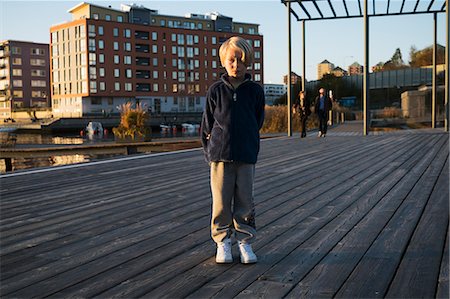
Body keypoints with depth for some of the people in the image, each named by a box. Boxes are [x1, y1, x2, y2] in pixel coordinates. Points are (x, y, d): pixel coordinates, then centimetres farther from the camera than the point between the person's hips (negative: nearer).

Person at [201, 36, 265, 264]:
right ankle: (222, 242, 19)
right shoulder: (215, 90, 1)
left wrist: (250, 147, 9)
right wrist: (209, 151, 4)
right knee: (221, 202, 4)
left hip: (246, 156, 1)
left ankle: (245, 241, 20)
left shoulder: (255, 91, 2)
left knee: (245, 202, 7)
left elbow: (257, 122, 10)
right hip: (220, 155, 0)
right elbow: (207, 124, 6)